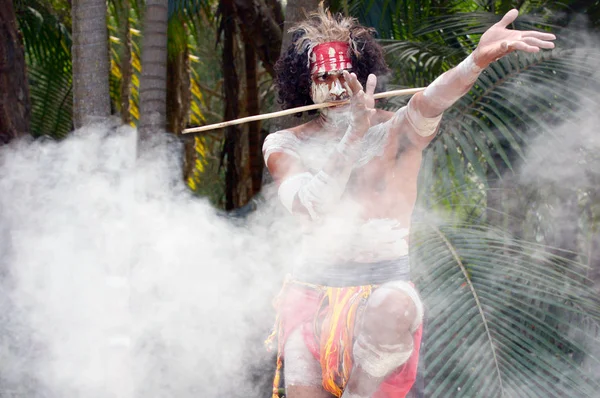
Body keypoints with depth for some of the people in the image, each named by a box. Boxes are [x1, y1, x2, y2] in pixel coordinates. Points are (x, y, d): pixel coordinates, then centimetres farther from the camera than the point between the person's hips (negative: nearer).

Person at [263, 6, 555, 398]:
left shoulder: (393, 131, -2)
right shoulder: (284, 144, 4)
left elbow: (427, 105, -25)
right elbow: (309, 206, -14)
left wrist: (478, 60, -47)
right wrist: (354, 133, -24)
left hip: (385, 285, -1)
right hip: (313, 288, 1)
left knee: (395, 308, -35)